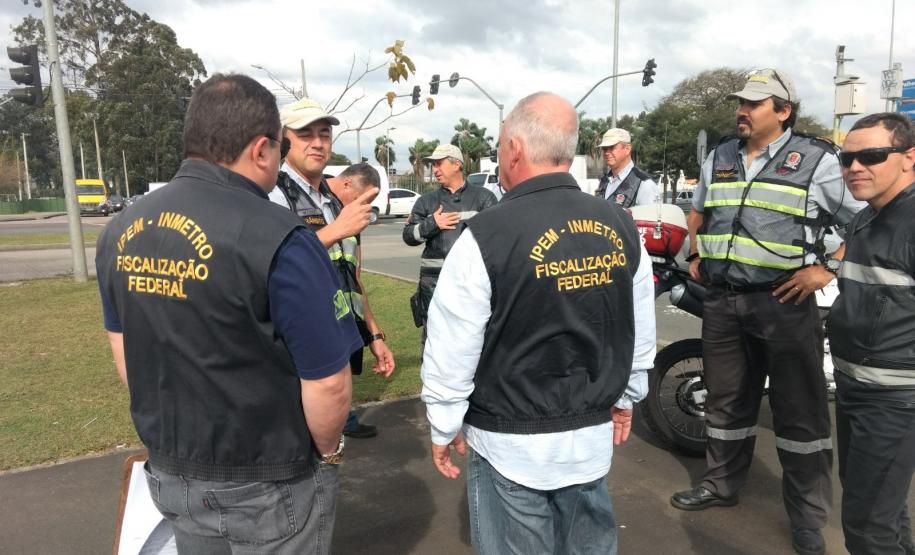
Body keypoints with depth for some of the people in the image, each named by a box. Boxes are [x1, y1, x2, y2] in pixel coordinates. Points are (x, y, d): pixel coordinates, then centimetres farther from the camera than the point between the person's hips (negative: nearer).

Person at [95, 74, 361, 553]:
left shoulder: (119, 231, -3)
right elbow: (328, 384, -23)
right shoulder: (277, 239, -26)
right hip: (267, 484, -5)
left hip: (169, 471, 6)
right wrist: (328, 453, -3)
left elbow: (125, 356, 7)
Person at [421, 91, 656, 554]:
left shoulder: (487, 235, -20)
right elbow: (641, 333, 7)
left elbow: (452, 353, -14)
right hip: (594, 436, 5)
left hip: (512, 445, -4)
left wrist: (444, 428, 1)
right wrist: (624, 400, 21)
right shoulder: (622, 227, -3)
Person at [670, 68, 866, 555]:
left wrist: (827, 268, -14)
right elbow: (699, 211, 26)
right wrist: (695, 257, 14)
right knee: (726, 399, 16)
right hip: (721, 299, 5)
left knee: (799, 410, 4)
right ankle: (720, 484, 33)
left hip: (783, 301, -4)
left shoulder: (816, 160, -5)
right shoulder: (719, 158, 10)